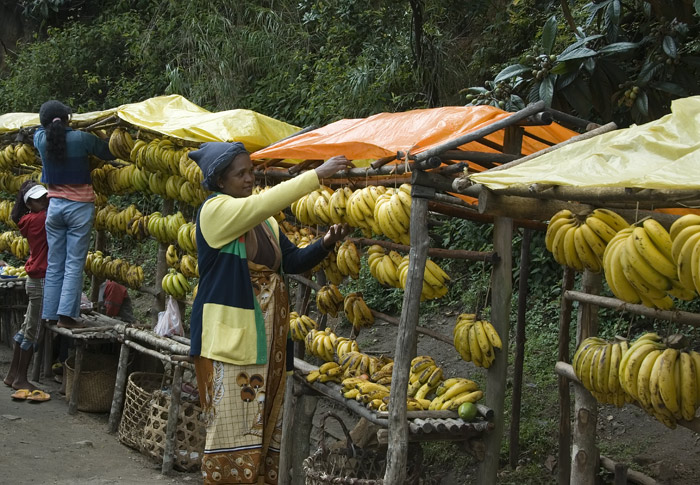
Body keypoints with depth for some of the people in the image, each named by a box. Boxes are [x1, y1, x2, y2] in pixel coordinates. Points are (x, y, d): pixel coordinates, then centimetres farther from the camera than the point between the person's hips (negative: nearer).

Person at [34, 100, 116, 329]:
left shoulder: (41, 139, -1)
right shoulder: (81, 138, -12)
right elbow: (110, 153, -2)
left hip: (55, 205, 4)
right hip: (80, 207, -4)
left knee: (54, 265, 10)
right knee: (74, 265, -3)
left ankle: (51, 314, 12)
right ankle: (66, 314, -9)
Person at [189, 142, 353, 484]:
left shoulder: (264, 221, 16)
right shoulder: (215, 210, -8)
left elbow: (292, 261, 11)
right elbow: (267, 202, -22)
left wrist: (325, 243, -7)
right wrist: (318, 174, -23)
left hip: (267, 337, 8)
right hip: (230, 337, -8)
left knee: (265, 426, 10)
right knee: (234, 429, -6)